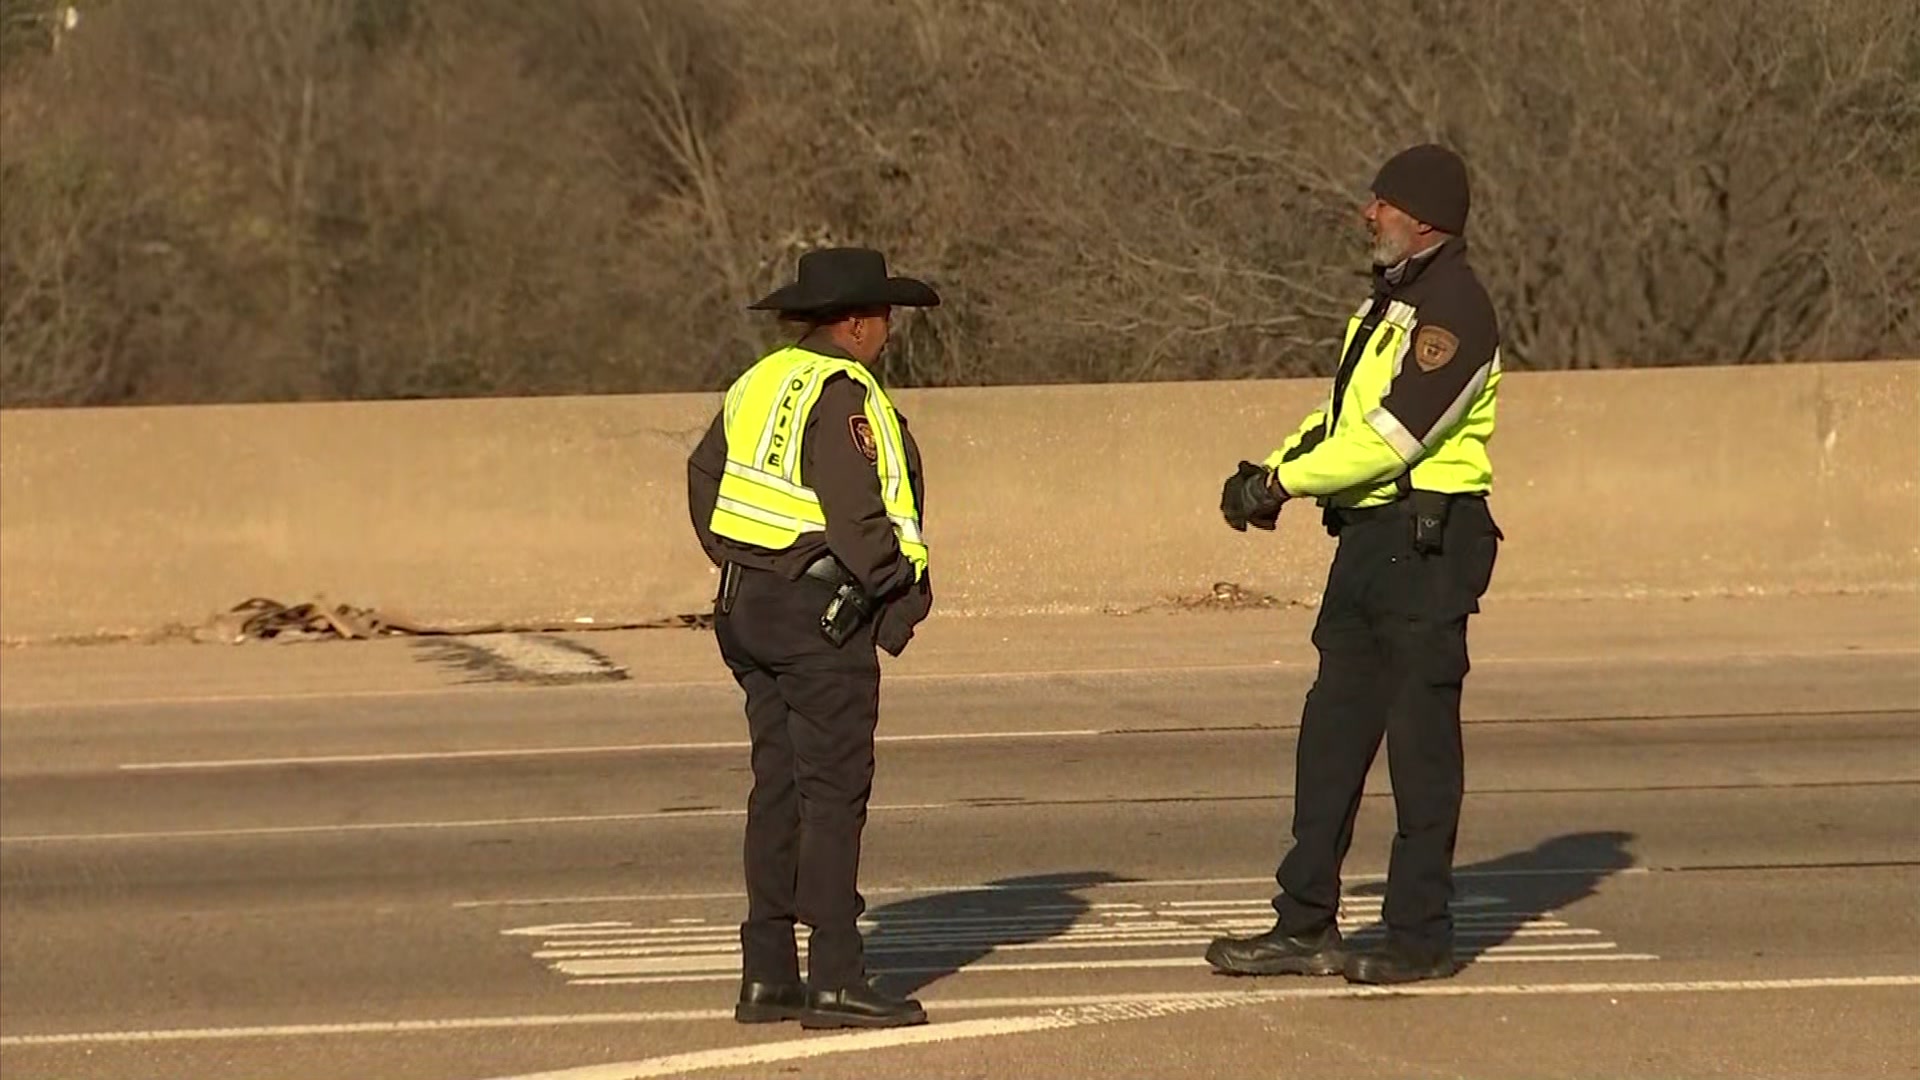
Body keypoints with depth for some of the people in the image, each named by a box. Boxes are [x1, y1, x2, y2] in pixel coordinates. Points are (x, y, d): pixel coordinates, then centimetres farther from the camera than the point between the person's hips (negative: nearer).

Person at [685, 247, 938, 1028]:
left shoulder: (762, 382, 14)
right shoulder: (843, 394, -15)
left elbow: (705, 474, 23)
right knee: (834, 793, -7)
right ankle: (835, 980, -9)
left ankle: (768, 975, 12)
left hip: (751, 606, 9)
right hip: (823, 613, -9)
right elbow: (854, 510, -22)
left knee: (778, 789, 11)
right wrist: (902, 583, -8)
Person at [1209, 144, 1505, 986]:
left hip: (1429, 544, -10)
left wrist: (1288, 481, -14)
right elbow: (1343, 412, 23)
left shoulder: (1452, 309, -14)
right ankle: (1305, 925, 14)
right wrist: (1273, 471, 6)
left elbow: (1395, 433, -21)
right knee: (1332, 732, 10)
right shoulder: (1388, 301, 18)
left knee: (1420, 740, -5)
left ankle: (1421, 936, 0)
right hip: (1370, 537, 10)